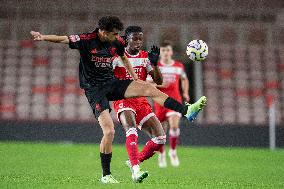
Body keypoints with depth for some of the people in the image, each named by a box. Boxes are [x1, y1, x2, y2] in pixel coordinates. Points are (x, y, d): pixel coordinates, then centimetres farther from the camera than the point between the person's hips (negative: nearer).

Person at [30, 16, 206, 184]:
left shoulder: (117, 42, 1)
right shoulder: (86, 40, -14)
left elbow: (124, 58, 20)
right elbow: (63, 39, -14)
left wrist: (135, 79, 18)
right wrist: (43, 37, -30)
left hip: (112, 84, 5)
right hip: (94, 89, -5)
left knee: (149, 88, -14)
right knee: (109, 131, -15)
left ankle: (187, 111, -13)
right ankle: (106, 175, -2)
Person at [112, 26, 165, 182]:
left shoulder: (145, 57, 10)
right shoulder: (117, 57, -1)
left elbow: (159, 81, 4)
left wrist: (154, 63, -10)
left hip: (141, 101, 5)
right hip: (123, 101, -5)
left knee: (160, 138, -7)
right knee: (131, 130, -33)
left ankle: (134, 162, 11)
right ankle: (135, 170, -44)